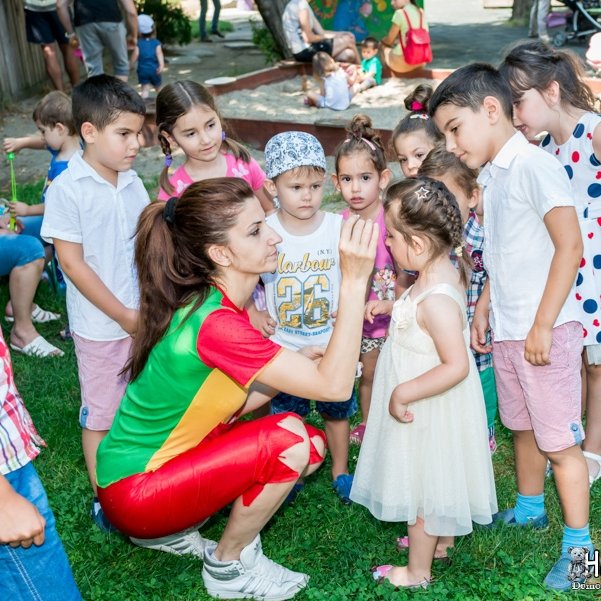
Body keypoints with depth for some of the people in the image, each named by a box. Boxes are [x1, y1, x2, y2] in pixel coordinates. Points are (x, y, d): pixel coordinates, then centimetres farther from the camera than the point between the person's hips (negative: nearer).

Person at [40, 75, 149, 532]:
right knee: (101, 414, 10)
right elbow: (71, 261, -15)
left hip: (145, 317, 5)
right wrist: (123, 315, -14)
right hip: (101, 327, -5)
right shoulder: (67, 189, -15)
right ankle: (104, 498, 28)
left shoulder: (132, 182, 1)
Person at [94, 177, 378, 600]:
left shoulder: (218, 300, -1)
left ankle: (176, 528, 12)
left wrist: (303, 360, -8)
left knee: (313, 447, 1)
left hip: (175, 452, 9)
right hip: (134, 491, -9)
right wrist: (354, 280, -33)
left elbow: (228, 405, 3)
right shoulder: (212, 323, -31)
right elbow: (335, 386, -31)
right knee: (287, 438, -23)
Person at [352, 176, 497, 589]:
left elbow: (457, 366, -34)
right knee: (433, 484, 27)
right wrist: (390, 306, 11)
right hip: (428, 408, 9)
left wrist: (403, 393, -28)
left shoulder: (436, 300, -33)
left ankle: (418, 572, 28)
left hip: (427, 412, -9)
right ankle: (439, 542, 48)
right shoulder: (444, 274, -3)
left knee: (423, 490, 9)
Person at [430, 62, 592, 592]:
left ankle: (579, 546, 15)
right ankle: (529, 509, 41)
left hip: (544, 330, -8)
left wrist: (542, 326, -20)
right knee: (524, 427, 22)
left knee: (560, 440, 2)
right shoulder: (490, 176, 9)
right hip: (506, 329, 8)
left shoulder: (534, 166, -16)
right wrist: (484, 307, 16)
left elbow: (570, 248, -20)